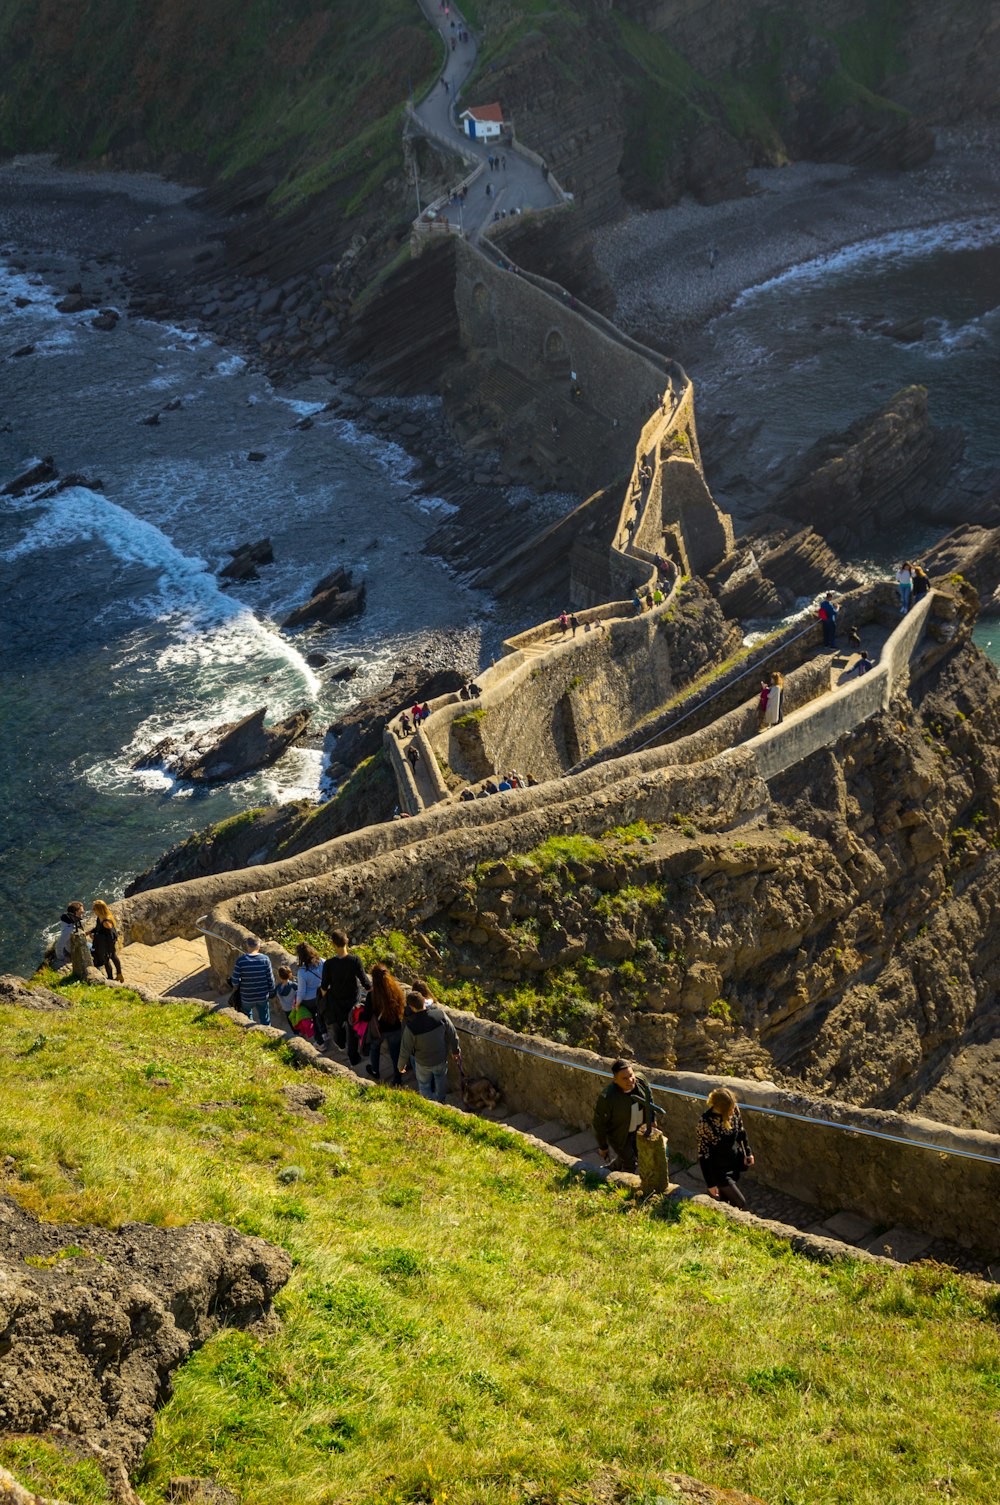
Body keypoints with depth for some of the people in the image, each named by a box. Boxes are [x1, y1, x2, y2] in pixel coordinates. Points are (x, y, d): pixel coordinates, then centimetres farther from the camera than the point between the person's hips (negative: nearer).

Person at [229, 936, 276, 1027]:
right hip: (263, 996, 1)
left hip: (247, 997, -1)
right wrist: (271, 993, 10)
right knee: (265, 1021, 16)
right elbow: (270, 979, -5)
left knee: (247, 1016, 25)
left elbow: (235, 982, -14)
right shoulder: (265, 959, -12)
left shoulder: (240, 961, -17)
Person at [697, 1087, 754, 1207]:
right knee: (740, 1204, -2)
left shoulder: (733, 1110, -14)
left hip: (735, 1165, 5)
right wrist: (710, 1184, -16)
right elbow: (703, 1155, -20)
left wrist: (747, 1152, 9)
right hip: (719, 1170, -5)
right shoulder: (706, 1123, -29)